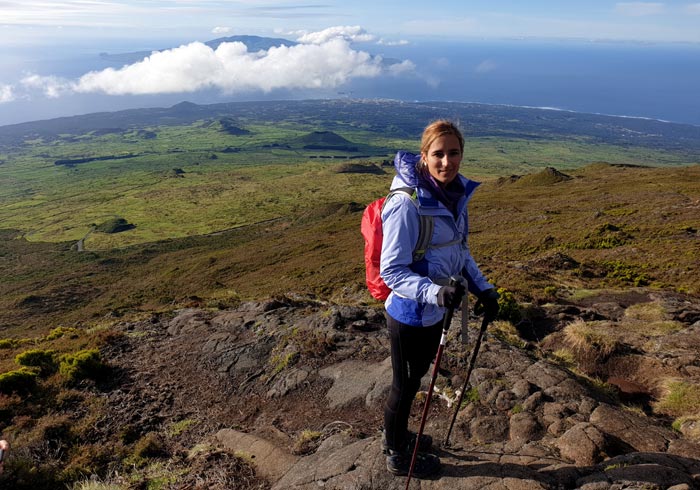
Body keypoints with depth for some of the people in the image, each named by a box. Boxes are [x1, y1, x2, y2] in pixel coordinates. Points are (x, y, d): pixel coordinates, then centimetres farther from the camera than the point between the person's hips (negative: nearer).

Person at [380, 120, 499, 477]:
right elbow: (392, 271, -24)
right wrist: (434, 292, -36)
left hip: (434, 311, 8)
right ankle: (397, 457, 39)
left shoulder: (456, 192, -2)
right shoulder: (407, 203, -27)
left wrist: (482, 287, 6)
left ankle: (397, 436, 51)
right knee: (405, 385, 13)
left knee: (414, 378, 26)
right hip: (410, 315, -7)